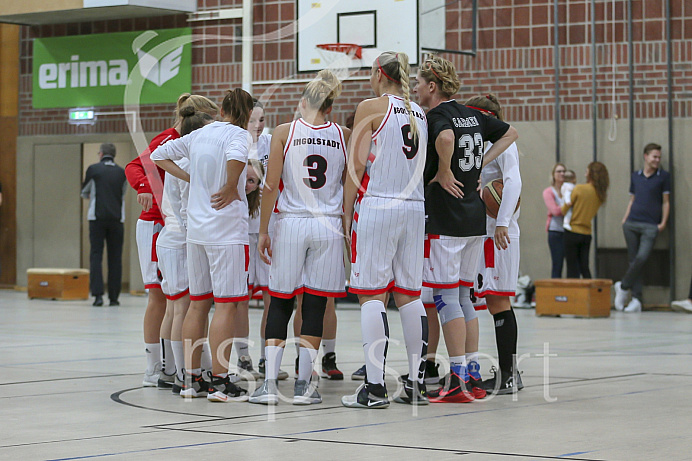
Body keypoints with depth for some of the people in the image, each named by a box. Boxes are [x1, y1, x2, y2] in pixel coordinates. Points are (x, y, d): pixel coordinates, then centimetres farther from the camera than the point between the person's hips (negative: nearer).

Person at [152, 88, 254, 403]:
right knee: (225, 304, -3)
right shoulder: (239, 134, -7)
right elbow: (236, 156, -31)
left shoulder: (199, 135, 11)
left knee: (198, 303, 12)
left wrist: (191, 179, 16)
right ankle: (219, 383, -4)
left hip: (196, 230, 7)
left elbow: (158, 155, 21)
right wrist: (231, 188, -15)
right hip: (227, 228, -7)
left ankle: (192, 379, 17)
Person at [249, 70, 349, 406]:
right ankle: (304, 384, 5)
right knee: (315, 306, 5)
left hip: (291, 224, -1)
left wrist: (263, 230, 1)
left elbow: (271, 185, -5)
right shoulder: (343, 136, 2)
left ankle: (270, 382, 1)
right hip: (329, 226, 1)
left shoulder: (284, 132, -2)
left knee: (280, 302, 6)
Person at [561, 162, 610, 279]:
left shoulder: (579, 189, -12)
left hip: (573, 233, -5)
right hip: (587, 234, 5)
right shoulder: (600, 194, 3)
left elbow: (564, 210, -5)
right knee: (584, 268, 10)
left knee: (572, 269, -2)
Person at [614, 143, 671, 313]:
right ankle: (636, 300, 3)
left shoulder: (663, 176, 6)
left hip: (651, 226, -3)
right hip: (632, 223, 3)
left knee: (642, 258, -19)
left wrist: (663, 222, -4)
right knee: (633, 260, 0)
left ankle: (623, 286, 1)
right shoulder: (636, 176, 15)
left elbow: (666, 201, 6)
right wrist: (625, 219, 8)